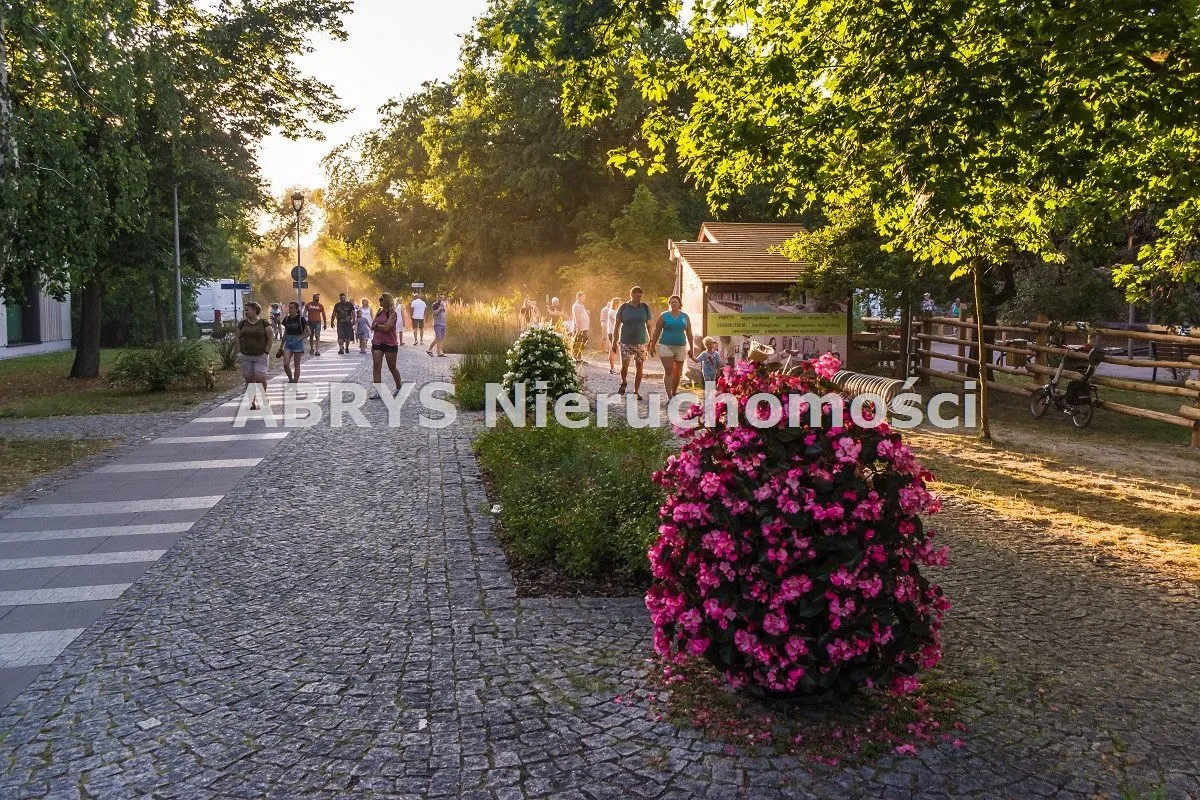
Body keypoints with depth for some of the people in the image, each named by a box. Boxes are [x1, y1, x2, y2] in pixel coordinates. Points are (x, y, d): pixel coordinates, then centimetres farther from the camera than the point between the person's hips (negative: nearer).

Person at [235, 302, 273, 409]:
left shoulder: (263, 323, -2)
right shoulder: (243, 323, 7)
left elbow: (271, 337, -1)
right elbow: (237, 337, 14)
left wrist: (266, 351, -6)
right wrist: (239, 351, 4)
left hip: (261, 357, -3)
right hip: (246, 357, 3)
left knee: (260, 378, -13)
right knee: (249, 380, 5)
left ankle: (264, 396, 11)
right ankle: (252, 401, 15)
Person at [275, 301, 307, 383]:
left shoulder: (301, 319, -7)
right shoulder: (286, 319, 6)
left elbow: (307, 332, 0)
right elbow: (285, 333, 16)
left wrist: (301, 338, -16)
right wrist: (281, 346, 17)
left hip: (298, 342, -4)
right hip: (288, 342, 4)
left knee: (296, 365, 3)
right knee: (285, 364, -8)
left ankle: (295, 381, 13)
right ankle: (290, 379, 14)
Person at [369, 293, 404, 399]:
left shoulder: (392, 314, -9)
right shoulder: (379, 312, 10)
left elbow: (387, 328, -19)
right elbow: (372, 327, 5)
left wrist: (377, 325, -6)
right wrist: (381, 327, -11)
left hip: (390, 344, -5)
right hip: (377, 343, 5)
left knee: (392, 368, 6)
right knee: (376, 366, -6)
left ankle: (398, 388, 26)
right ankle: (377, 391, -6)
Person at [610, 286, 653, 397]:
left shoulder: (645, 307, 6)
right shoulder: (624, 307, 2)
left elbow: (649, 325, 12)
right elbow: (617, 326, 5)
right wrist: (614, 343, 2)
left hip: (641, 342, 2)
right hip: (626, 341, -1)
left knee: (639, 367, 1)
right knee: (624, 365, -10)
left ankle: (636, 391, 12)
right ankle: (624, 382, 20)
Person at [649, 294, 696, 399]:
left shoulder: (685, 317, 10)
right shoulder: (664, 316, 3)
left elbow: (689, 333, 13)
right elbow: (657, 331, 4)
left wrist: (691, 348, 11)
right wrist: (653, 345, 1)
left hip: (681, 347, 3)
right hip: (666, 346, -3)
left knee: (678, 372, 7)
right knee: (668, 370, -11)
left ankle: (674, 393, 23)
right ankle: (669, 396, -15)